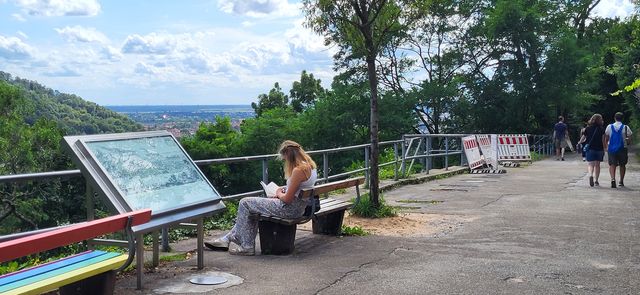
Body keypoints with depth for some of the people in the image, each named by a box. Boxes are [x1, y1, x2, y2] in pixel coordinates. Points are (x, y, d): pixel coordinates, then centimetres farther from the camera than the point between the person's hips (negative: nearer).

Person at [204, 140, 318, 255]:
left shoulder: (298, 170, -23)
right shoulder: (310, 165, 7)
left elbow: (287, 199, -20)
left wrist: (279, 194, 0)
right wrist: (285, 189, 9)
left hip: (289, 208, -10)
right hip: (297, 207, 10)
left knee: (245, 203, 0)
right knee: (252, 205, 19)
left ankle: (247, 246, 5)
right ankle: (230, 239, 20)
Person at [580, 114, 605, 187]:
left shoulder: (588, 128, 1)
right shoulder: (601, 129, -1)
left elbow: (582, 139, 6)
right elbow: (603, 140, -4)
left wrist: (580, 142, 27)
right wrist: (604, 149, 5)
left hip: (590, 149, -1)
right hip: (599, 149, 1)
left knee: (590, 164, -2)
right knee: (597, 165, 12)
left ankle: (590, 175, -31)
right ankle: (596, 181, 15)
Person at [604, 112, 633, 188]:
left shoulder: (609, 127, 1)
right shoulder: (626, 127, -3)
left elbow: (606, 138, 6)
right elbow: (629, 139, -6)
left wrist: (607, 147, 22)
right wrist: (625, 140, 16)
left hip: (611, 148, 0)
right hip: (622, 149, 0)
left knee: (612, 165, -2)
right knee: (622, 165, 15)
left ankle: (613, 179, -25)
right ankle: (621, 181, 22)